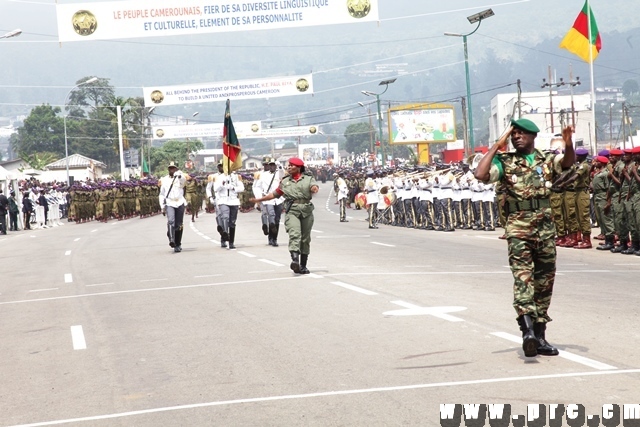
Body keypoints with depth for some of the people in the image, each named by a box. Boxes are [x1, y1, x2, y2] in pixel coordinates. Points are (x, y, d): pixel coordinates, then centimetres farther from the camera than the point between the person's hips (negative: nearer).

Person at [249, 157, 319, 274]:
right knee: (294, 234, -21)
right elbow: (275, 194, 25)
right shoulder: (285, 181, 18)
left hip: (306, 211, 0)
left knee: (305, 239, 5)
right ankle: (295, 260, -38)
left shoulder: (308, 179, 10)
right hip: (291, 211, 0)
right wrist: (259, 200, 26)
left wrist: (314, 189, -35)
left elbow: (314, 187, -10)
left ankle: (303, 266, 13)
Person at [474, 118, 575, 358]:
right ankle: (528, 328, -32)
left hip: (546, 228, 3)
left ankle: (539, 336, 15)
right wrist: (496, 147, -8)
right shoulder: (505, 162, 3)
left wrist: (568, 144, -31)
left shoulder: (547, 160, 9)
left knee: (544, 281, 7)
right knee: (522, 276, -18)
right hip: (518, 228, -3)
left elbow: (568, 162, -10)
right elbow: (481, 175, -13)